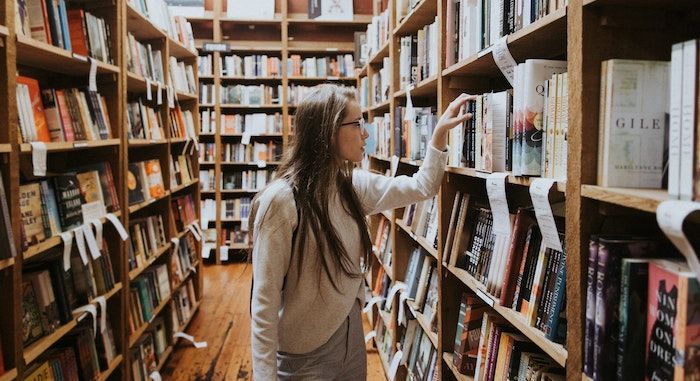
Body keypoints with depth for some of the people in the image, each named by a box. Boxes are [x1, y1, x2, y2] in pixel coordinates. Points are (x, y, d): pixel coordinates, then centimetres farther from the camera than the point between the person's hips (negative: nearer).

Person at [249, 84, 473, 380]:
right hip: (304, 356, -7)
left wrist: (440, 132, 6)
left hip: (351, 334, 7)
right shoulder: (281, 200, -22)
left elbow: (421, 187, 13)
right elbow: (265, 301, -20)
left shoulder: (354, 186, -1)